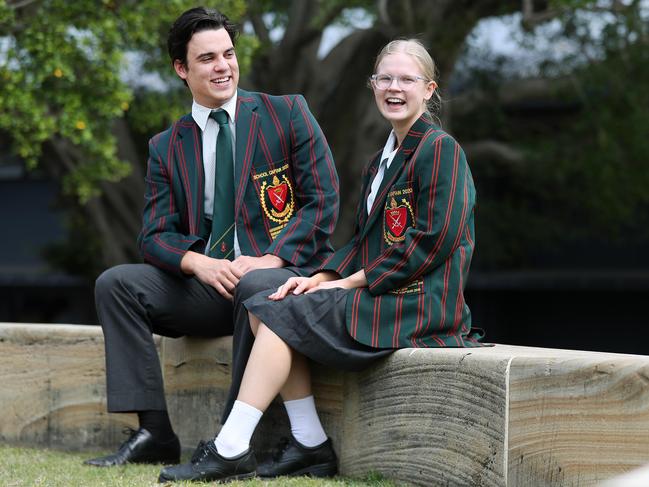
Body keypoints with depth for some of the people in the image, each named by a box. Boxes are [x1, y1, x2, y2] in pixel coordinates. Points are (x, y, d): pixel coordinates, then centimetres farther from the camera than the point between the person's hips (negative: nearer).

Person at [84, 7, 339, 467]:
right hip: (207, 283, 4)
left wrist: (270, 260, -17)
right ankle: (154, 433, -21)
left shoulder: (287, 114, 4)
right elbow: (156, 236, 6)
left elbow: (322, 201, -3)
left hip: (283, 273, -4)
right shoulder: (167, 147, 13)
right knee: (116, 283, -17)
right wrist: (200, 264, -18)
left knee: (255, 289, -39)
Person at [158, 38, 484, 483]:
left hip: (417, 304, -9)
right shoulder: (383, 159, 21)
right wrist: (323, 278, -2)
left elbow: (434, 241, -17)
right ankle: (311, 446, -8)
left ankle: (232, 450, -18)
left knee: (283, 316, -18)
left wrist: (349, 282, -14)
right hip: (379, 294, 9)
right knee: (264, 307, -4)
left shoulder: (440, 148, -8)